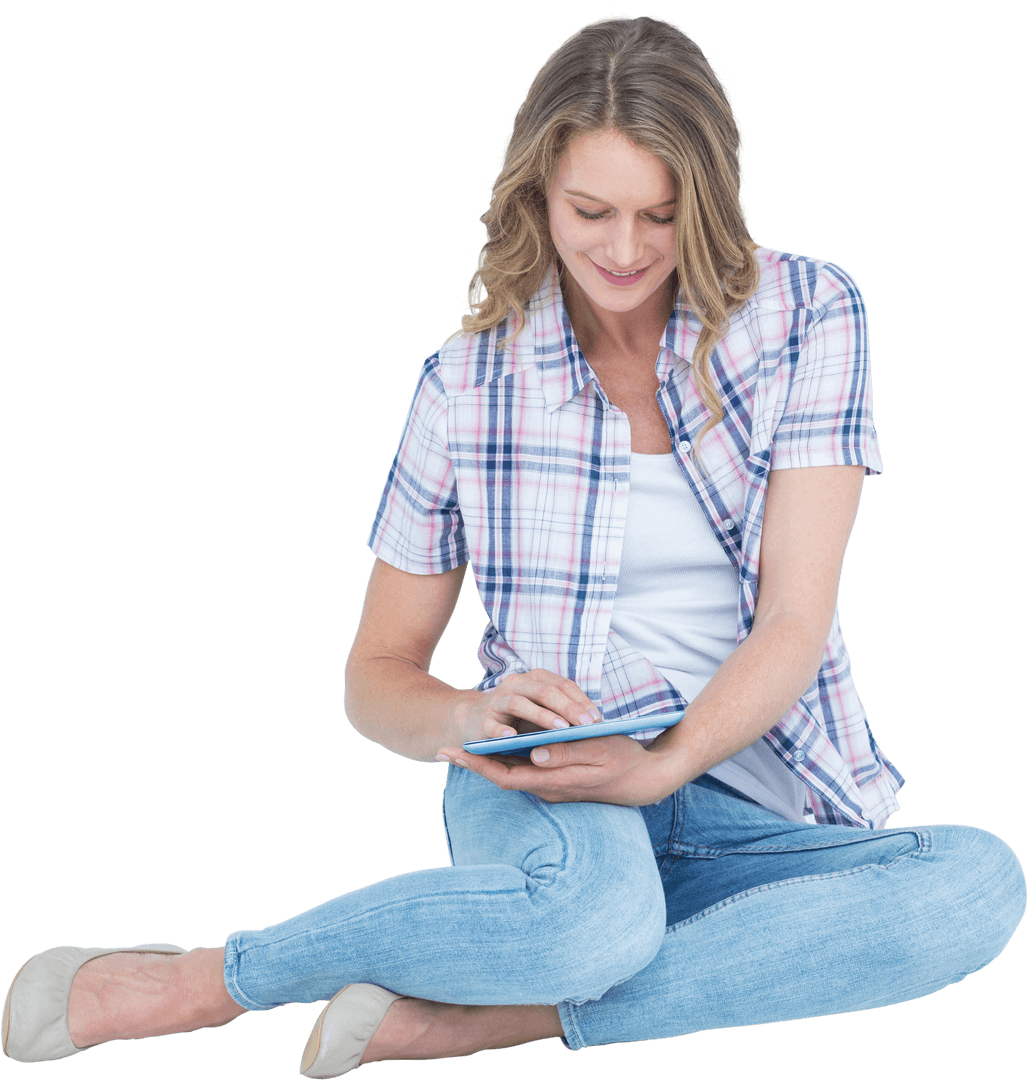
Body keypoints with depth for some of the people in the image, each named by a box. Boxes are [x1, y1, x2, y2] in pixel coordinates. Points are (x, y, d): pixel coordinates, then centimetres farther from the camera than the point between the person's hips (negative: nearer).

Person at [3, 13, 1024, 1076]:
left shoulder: (809, 314, -1)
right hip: (545, 791, -2)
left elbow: (795, 617, -8)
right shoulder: (471, 379, 2)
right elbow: (377, 676, 6)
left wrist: (667, 762, -26)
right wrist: (472, 717, -18)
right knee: (595, 905, -39)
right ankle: (200, 978, -17)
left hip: (751, 796, 2)